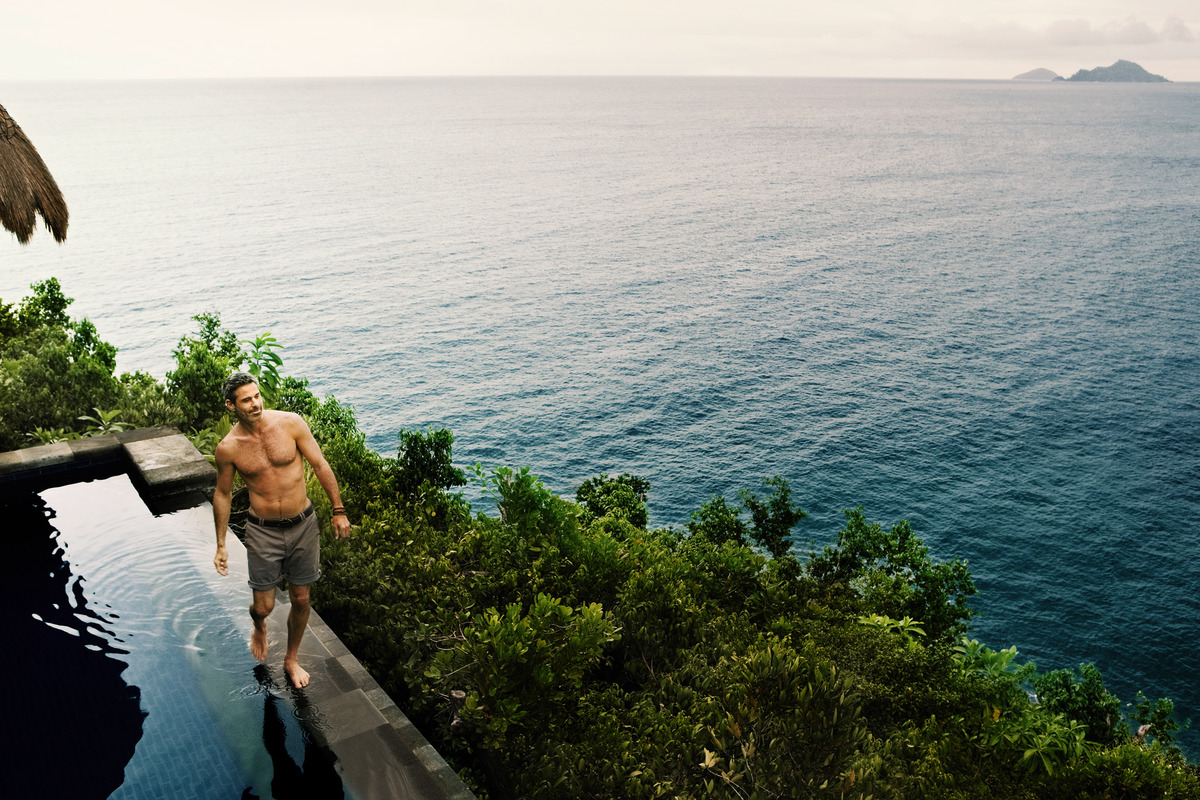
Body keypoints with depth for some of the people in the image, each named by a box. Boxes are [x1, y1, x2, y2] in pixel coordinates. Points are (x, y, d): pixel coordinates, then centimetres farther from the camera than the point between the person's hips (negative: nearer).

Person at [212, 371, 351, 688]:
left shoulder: (290, 423, -11)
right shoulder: (228, 448, -10)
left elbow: (320, 465, -3)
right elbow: (222, 494, 5)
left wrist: (339, 510, -2)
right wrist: (221, 545, 9)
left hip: (303, 525, 1)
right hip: (263, 531, -1)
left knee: (301, 599, 11)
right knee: (264, 606, 3)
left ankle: (292, 659, 35)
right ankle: (259, 626, 43)